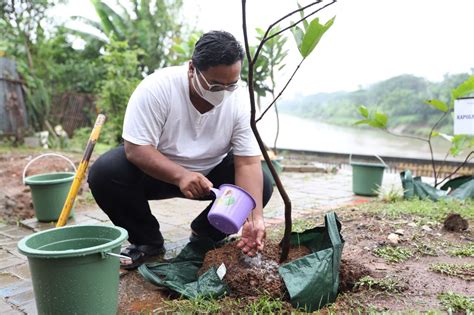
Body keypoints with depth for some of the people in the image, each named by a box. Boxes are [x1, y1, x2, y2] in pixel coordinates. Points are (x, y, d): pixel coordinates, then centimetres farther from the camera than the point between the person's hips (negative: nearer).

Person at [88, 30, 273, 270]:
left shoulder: (239, 100, -20)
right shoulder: (157, 87, -27)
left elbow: (248, 163, -22)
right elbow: (135, 149, -29)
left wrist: (255, 218, -34)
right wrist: (180, 176, -45)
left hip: (211, 173, 2)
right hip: (155, 170, -1)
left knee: (262, 183, -20)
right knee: (103, 172, -28)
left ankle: (205, 237, 7)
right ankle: (147, 241, -2)